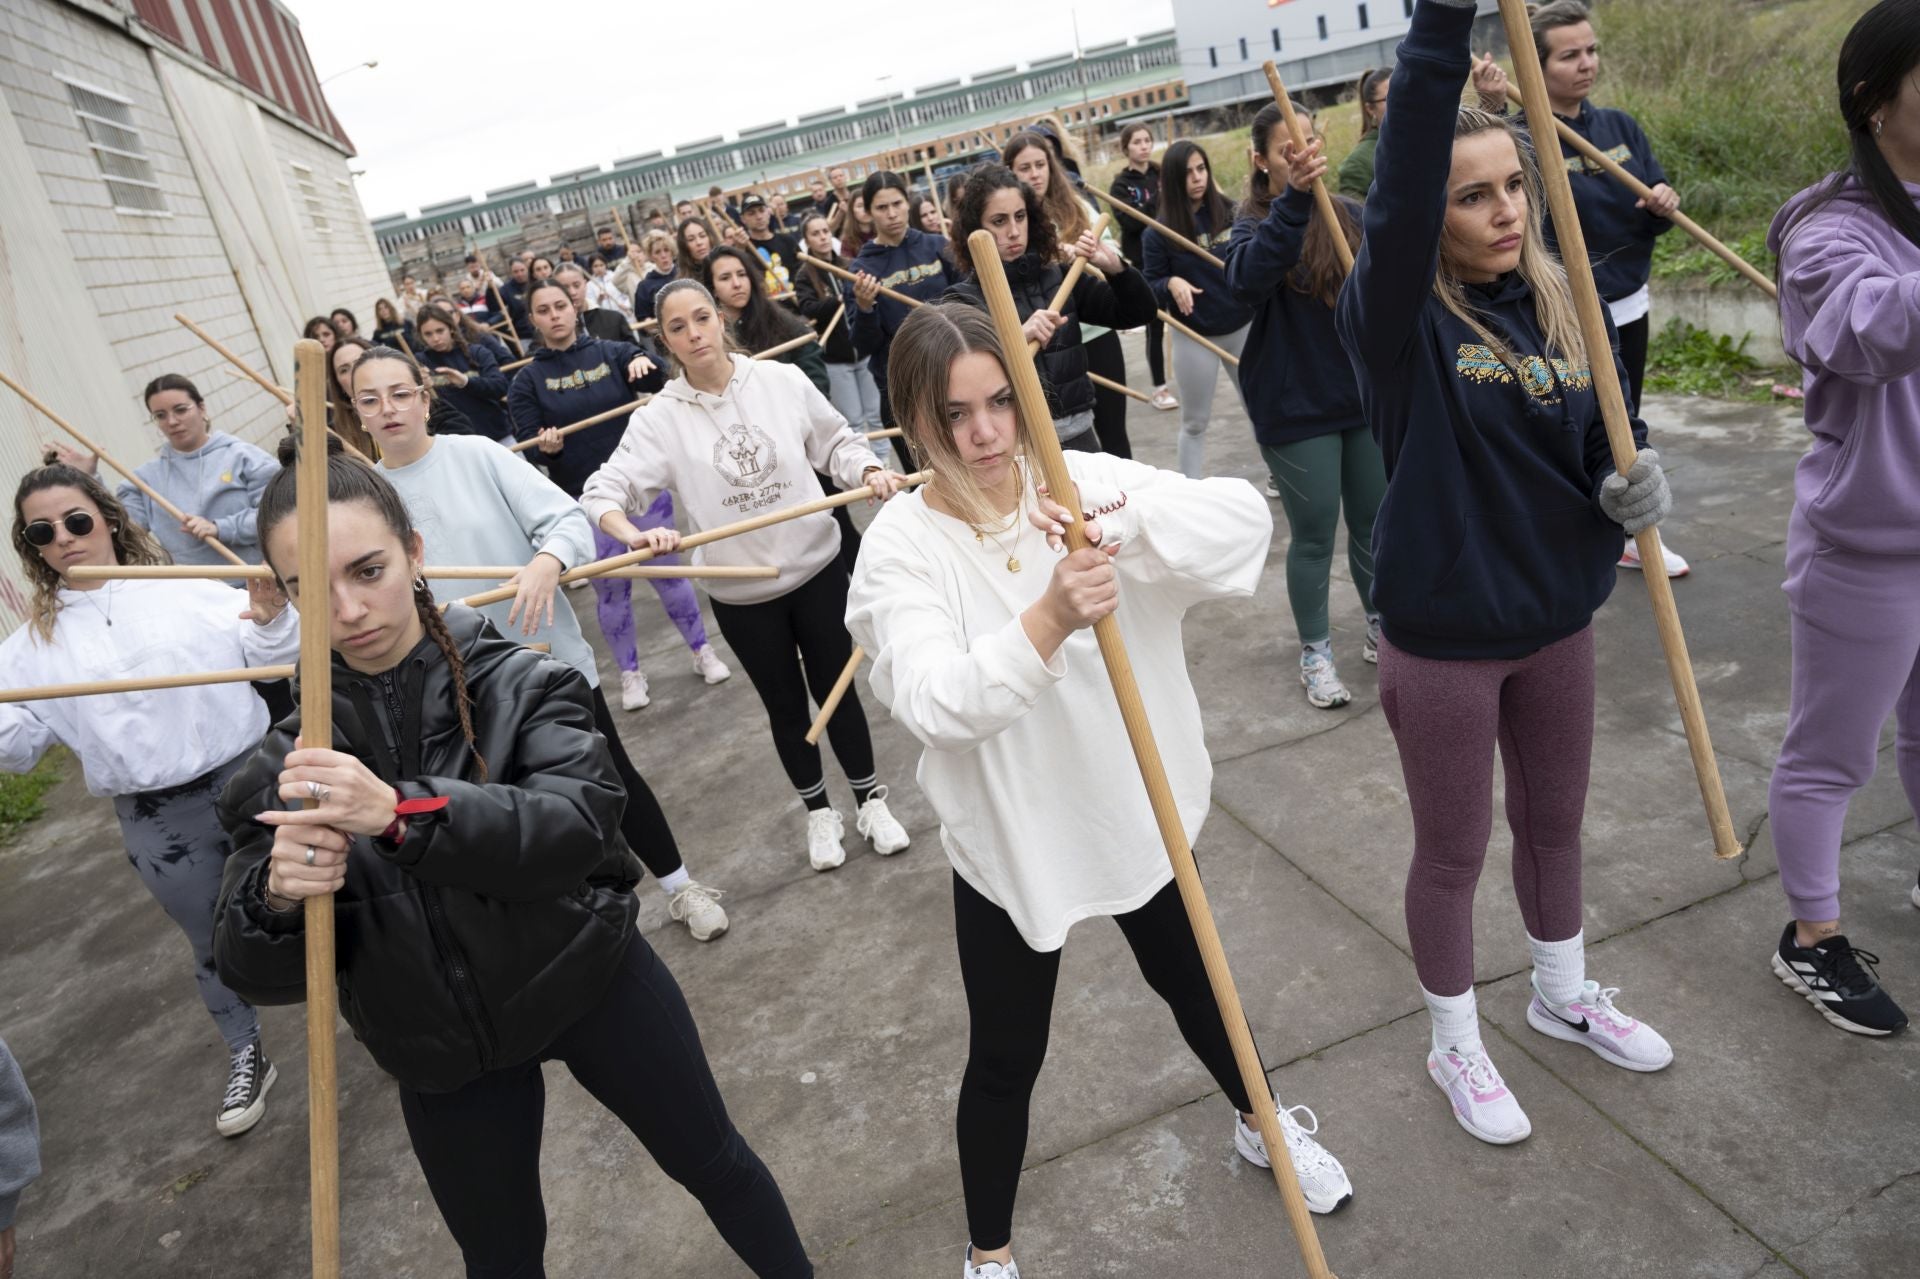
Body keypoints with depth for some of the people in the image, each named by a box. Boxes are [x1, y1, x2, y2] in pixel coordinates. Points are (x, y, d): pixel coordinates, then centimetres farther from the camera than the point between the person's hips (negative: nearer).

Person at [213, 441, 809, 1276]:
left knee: (713, 1163, 18)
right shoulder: (288, 765, -7)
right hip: (444, 1053, 2)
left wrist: (402, 810, -43)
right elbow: (259, 974, -7)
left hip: (589, 980, -2)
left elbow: (581, 823, -30)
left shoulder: (521, 684, -14)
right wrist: (276, 899, -30)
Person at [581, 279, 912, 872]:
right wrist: (634, 534, -34)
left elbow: (835, 442, 4)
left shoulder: (782, 380, -8)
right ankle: (819, 810, 39)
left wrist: (870, 471, -16)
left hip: (815, 566, 0)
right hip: (740, 591, 0)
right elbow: (603, 491, -14)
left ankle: (870, 799, 34)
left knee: (836, 687, 13)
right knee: (785, 704, 17)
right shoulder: (660, 417, -9)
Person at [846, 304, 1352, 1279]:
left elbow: (1245, 517, -21)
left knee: (1188, 980, 26)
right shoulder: (902, 544, -15)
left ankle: (1260, 1122, 57)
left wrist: (1126, 519, -38)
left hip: (1136, 811, 3)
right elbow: (934, 702, -30)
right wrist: (1048, 621, -46)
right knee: (1007, 1058, 13)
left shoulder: (1089, 481, -9)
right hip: (1007, 839, -2)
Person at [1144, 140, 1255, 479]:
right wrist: (1171, 284, -26)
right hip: (1193, 336, -2)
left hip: (1243, 326, 2)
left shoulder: (1232, 213, -3)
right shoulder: (1158, 233, -8)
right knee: (1195, 422, 8)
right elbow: (1151, 287, -6)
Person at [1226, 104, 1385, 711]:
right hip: (1297, 409, -4)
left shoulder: (1350, 214, 4)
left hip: (1368, 396, 4)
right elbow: (1248, 279, -33)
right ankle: (1315, 652, 21)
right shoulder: (1254, 223, -8)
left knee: (1375, 521, 15)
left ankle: (1380, 629, 35)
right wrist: (1294, 198, -44)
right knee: (1314, 534, 4)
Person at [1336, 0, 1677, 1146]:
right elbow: (1398, 193, -36)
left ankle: (1564, 994, 51)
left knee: (1555, 824, 24)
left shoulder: (1559, 303, -1)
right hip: (1443, 638, -5)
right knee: (1454, 853, 12)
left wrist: (1632, 480, -17)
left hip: (1557, 619, 6)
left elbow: (1607, 431, 7)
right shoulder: (1401, 317, -17)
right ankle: (1456, 1044, 36)